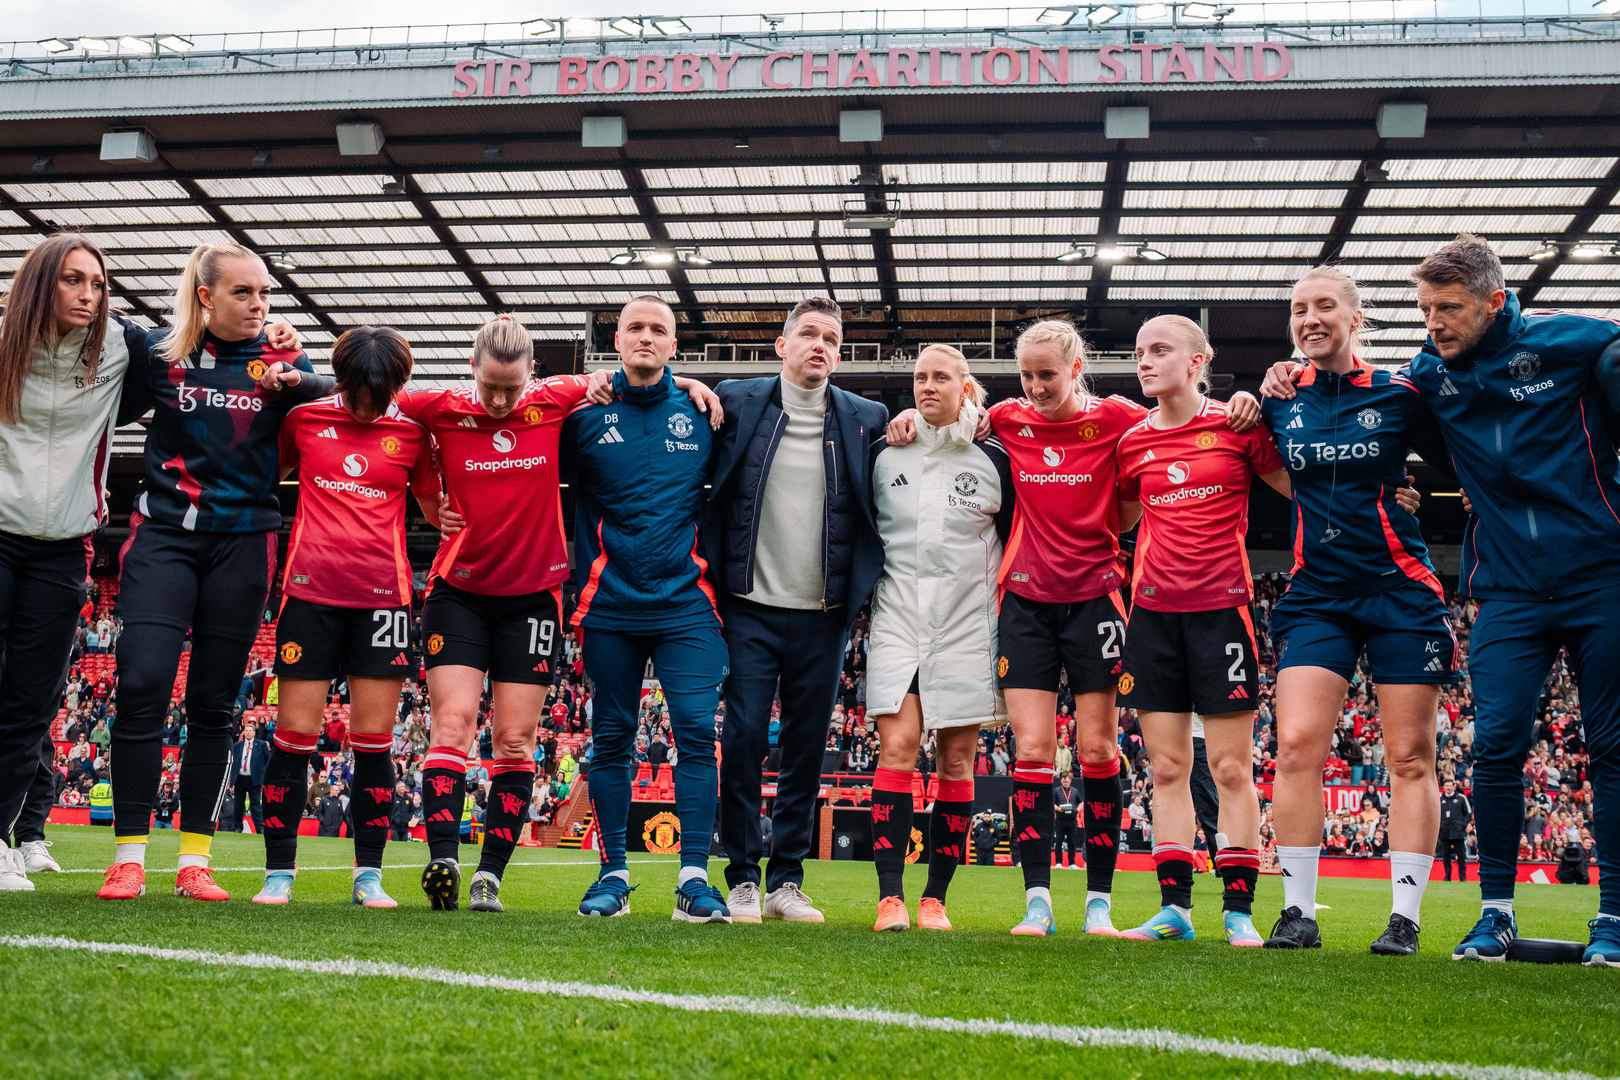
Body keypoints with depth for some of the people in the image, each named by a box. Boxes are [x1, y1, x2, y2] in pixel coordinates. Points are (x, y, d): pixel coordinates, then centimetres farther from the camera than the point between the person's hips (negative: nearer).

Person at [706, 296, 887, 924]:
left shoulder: (866, 419, 6)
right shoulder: (736, 401, 3)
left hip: (823, 616, 2)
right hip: (751, 608, -1)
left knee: (806, 748, 6)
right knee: (743, 741, -2)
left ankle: (787, 881, 15)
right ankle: (742, 879, 9)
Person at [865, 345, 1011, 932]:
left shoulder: (993, 460, 6)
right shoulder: (884, 455, 8)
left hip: (968, 619, 0)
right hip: (898, 614, 0)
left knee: (957, 756, 1)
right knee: (898, 744, -12)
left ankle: (935, 897, 8)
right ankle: (890, 895, -12)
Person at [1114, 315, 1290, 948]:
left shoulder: (1236, 425, -1)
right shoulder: (1133, 442, 10)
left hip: (1221, 606, -3)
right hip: (1153, 610, 4)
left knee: (1231, 769, 0)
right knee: (1167, 768, 5)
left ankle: (1239, 911, 6)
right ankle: (1174, 908, 10)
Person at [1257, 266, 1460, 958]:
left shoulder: (1399, 396, -1)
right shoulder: (1278, 401, 4)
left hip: (1401, 593, -2)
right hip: (1315, 595, 2)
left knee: (1410, 756, 0)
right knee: (1296, 745, -9)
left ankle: (1405, 918, 8)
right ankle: (1298, 913, 0)